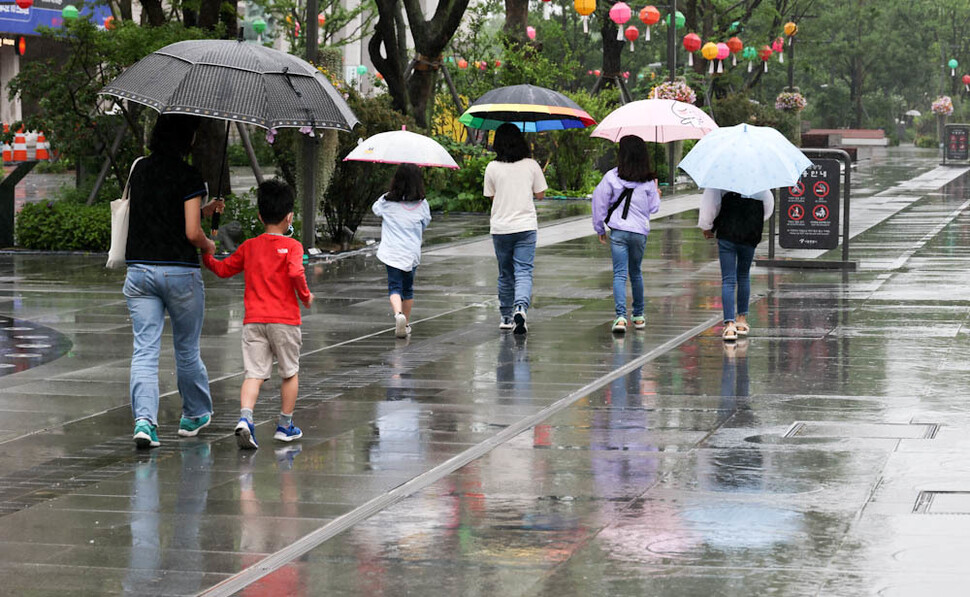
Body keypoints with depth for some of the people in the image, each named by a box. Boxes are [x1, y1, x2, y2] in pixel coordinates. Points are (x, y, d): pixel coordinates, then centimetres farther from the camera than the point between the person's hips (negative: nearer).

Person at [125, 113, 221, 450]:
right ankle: (195, 415, 30)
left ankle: (144, 419, -17)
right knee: (187, 349, 13)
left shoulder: (139, 170, 9)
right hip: (180, 271, -4)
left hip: (139, 269, 4)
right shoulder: (189, 178, -10)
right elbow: (192, 232, -15)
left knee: (144, 350, -1)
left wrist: (203, 210, 20)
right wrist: (208, 246, 6)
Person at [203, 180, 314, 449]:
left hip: (253, 320, 3)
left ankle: (245, 417, -25)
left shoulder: (249, 247, 9)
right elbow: (295, 273, -20)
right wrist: (306, 296, -4)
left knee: (254, 373, -2)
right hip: (284, 319, -3)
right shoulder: (292, 246, -5)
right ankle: (285, 425, 21)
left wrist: (206, 258, 31)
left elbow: (222, 269, 16)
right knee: (290, 372, 14)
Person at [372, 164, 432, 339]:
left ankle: (398, 314, -30)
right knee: (408, 288, 16)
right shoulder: (422, 205, -4)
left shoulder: (387, 202, -5)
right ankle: (406, 324, 24)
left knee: (394, 287, -2)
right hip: (412, 253, 2)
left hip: (391, 252, -1)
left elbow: (375, 209, 15)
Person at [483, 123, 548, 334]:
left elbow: (492, 196, 6)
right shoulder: (531, 165, -3)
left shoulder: (492, 168, -3)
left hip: (500, 228, 1)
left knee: (505, 274, 14)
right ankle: (521, 307, -27)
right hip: (525, 225, -1)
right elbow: (540, 194, 5)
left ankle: (506, 317, 21)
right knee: (523, 271, -4)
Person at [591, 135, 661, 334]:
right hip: (640, 232, 3)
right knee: (635, 273, 19)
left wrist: (600, 228, 11)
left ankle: (620, 316, -21)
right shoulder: (648, 181, 1)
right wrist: (656, 194, 29)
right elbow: (653, 207, 8)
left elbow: (599, 202, -1)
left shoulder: (612, 177, -5)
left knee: (620, 274, -5)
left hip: (618, 231, -2)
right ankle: (638, 315, 28)